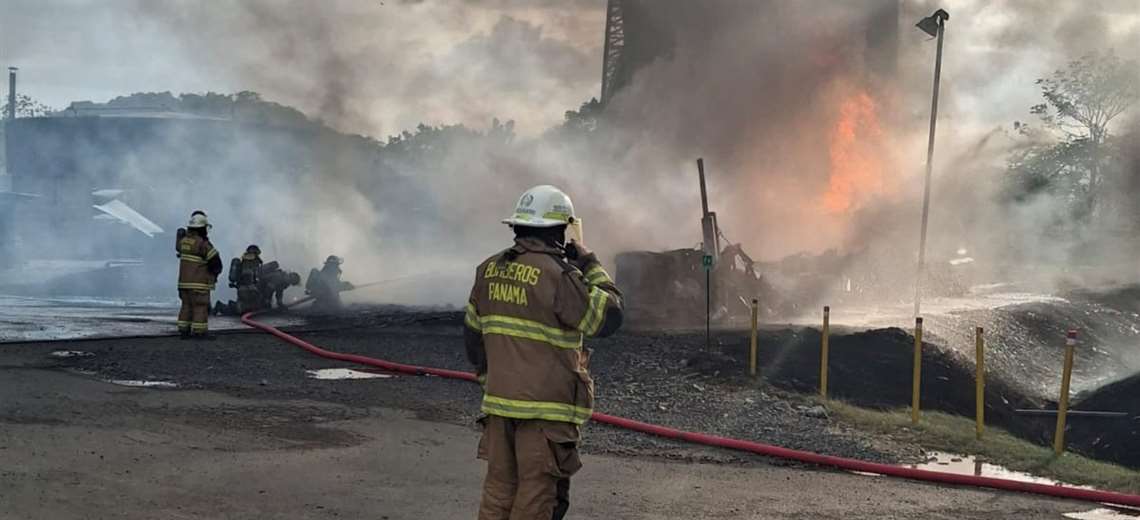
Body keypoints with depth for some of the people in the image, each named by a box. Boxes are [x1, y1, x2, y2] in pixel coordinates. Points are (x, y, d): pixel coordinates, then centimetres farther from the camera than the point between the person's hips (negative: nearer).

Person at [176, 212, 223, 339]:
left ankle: (184, 331, 10)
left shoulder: (184, 241, 6)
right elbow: (215, 261, -16)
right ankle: (200, 332, -6)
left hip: (184, 281, 8)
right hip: (198, 283, -8)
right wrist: (216, 272, 3)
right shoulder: (202, 244, -17)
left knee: (187, 306, 11)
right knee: (201, 307, -4)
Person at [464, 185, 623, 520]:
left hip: (499, 402, 7)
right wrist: (590, 265, 0)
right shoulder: (557, 275, -16)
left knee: (498, 490, 12)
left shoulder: (490, 270, 7)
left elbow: (473, 335, 15)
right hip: (546, 409, -7)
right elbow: (608, 317, -10)